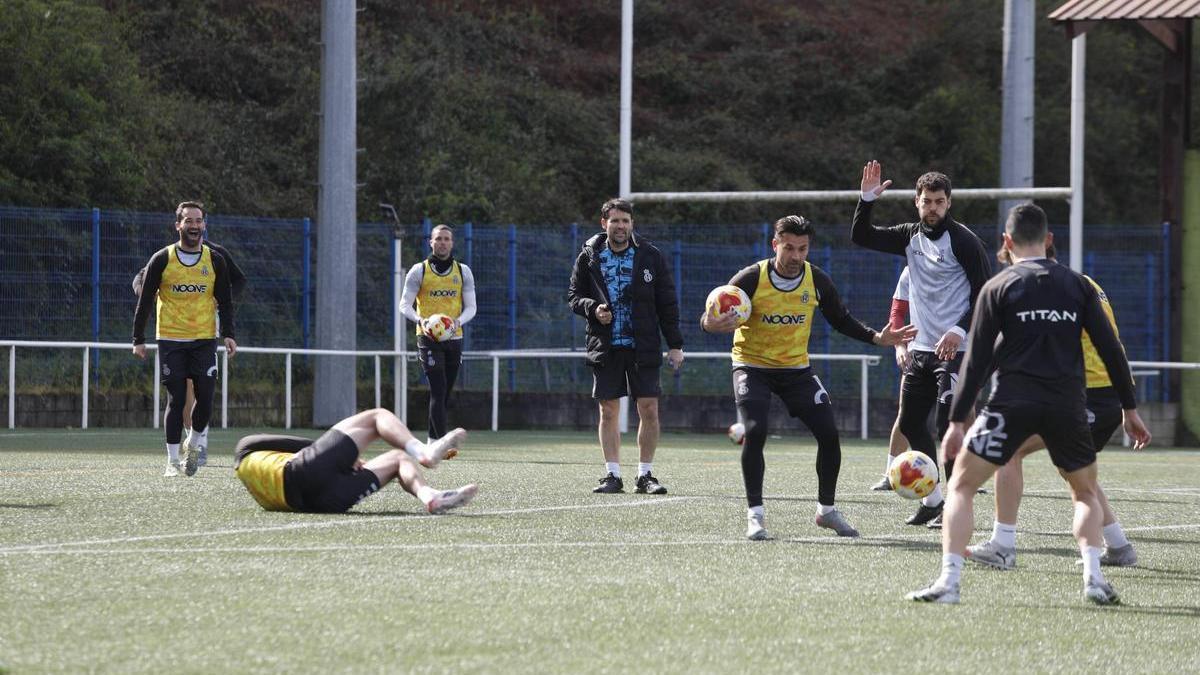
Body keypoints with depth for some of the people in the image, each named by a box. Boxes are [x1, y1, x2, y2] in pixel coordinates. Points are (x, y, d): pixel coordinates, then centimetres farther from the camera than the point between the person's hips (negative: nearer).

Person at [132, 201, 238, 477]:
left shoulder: (215, 261, 5)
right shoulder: (162, 260, -1)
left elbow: (225, 300, 10)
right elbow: (145, 300, 2)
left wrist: (228, 334, -3)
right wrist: (138, 339, -2)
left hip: (204, 340, 1)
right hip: (171, 340, -1)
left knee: (206, 398, -7)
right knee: (175, 401, -4)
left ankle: (197, 439, 21)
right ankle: (173, 460, 3)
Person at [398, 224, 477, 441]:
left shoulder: (463, 272, 9)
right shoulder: (419, 271, 0)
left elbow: (471, 307, 7)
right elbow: (405, 304, -2)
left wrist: (459, 321, -15)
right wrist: (420, 320, -22)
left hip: (454, 339, 4)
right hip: (428, 338, -4)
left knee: (445, 393, 9)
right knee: (438, 389, -15)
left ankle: (432, 442, 21)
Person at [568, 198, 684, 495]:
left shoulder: (650, 256, 2)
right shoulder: (589, 256, 4)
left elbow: (667, 302, 4)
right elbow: (573, 295, 10)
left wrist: (675, 344, 0)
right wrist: (592, 308, -12)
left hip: (643, 347, -1)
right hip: (604, 346, 1)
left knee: (649, 410, -3)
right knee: (608, 412, 2)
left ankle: (645, 475, 6)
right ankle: (613, 475, 8)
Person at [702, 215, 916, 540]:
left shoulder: (817, 280, -7)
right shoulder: (752, 278, -17)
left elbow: (841, 320, 8)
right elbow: (712, 317, -12)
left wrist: (876, 338, -6)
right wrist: (711, 324, -37)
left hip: (796, 368, 3)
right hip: (753, 366, -3)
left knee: (829, 432, -5)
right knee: (755, 431, -23)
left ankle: (826, 509, 15)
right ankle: (754, 514, -10)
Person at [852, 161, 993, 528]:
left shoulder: (963, 240, -9)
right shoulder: (911, 236, 10)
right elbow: (861, 237, 10)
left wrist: (961, 331, -21)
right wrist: (867, 199, -4)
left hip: (955, 347, -7)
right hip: (921, 347, 7)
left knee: (949, 425, -12)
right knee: (910, 422, 10)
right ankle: (932, 501, 20)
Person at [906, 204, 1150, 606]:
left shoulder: (998, 287, 3)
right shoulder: (1078, 285, 10)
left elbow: (977, 361, 0)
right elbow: (1110, 350, 8)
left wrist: (956, 421, 2)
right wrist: (1130, 410, 16)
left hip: (1012, 403, -2)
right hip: (1067, 406, 2)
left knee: (961, 486, 6)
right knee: (1086, 493, 22)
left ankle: (949, 581, -8)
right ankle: (1094, 578, 2)